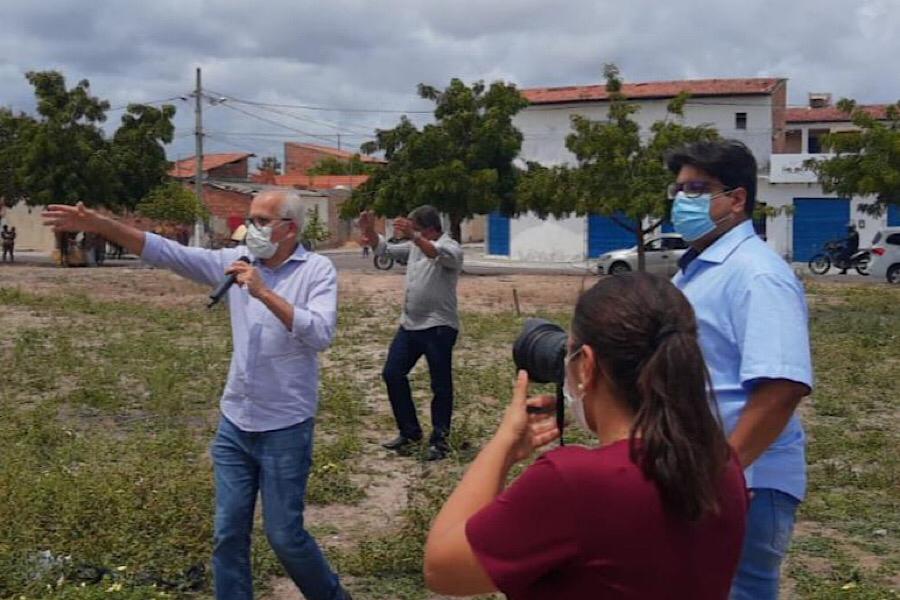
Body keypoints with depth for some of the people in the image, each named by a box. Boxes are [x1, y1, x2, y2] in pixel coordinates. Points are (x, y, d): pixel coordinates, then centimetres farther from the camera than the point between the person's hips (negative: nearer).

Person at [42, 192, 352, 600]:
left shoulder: (317, 270, -9)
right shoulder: (236, 261, 3)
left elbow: (321, 334, -23)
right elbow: (167, 253, -1)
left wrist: (265, 293, -26)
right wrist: (98, 224, -9)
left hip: (285, 427, -5)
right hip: (234, 423, 5)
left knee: (285, 536, 5)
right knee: (228, 533, 10)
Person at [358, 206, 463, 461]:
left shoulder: (451, 248, -12)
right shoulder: (415, 246, 12)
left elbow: (439, 255, -35)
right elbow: (384, 249, 17)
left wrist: (414, 237, -51)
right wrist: (370, 232, -3)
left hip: (438, 327, -8)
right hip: (409, 324, 8)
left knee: (440, 385, 1)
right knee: (392, 374, 9)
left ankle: (439, 440, 12)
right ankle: (410, 432, 20)